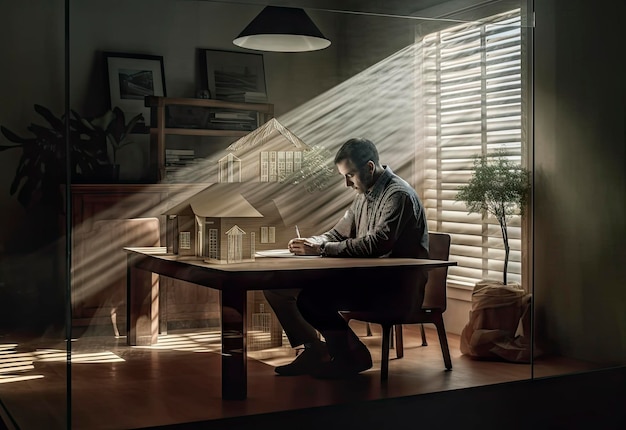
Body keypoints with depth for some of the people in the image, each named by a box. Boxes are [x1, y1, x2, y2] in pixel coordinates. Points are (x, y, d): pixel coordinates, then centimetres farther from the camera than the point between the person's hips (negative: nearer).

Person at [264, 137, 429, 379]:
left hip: (397, 289, -9)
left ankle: (352, 356, -6)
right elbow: (338, 233, 17)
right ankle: (315, 352, 3)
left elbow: (376, 243, -25)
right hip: (370, 281, 9)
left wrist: (322, 249, -23)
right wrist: (312, 243, -5)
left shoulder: (398, 195, -14)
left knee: (312, 294, -23)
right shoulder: (365, 195, 15)